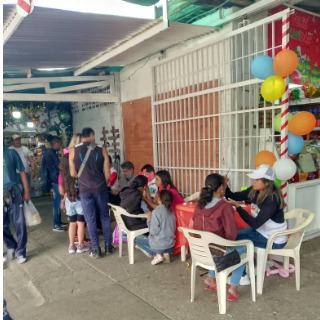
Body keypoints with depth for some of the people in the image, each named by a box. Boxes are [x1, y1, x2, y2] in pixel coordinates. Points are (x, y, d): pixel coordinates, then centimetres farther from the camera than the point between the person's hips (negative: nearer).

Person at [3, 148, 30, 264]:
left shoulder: (11, 153, -3)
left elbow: (22, 172, 3)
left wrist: (26, 192, 2)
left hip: (14, 193, -1)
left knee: (19, 223, 4)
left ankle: (21, 251, 20)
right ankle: (11, 246, 36)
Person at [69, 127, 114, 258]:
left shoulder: (73, 151, 0)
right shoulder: (102, 150, -1)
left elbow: (73, 173, 2)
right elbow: (107, 174, -1)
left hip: (85, 189, 0)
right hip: (100, 188, 0)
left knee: (90, 219, 8)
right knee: (105, 216, 14)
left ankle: (95, 249, 13)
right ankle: (108, 246, 22)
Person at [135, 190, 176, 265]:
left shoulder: (156, 211, -19)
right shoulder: (171, 211, 2)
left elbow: (154, 232, -19)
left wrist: (149, 219, -6)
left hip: (159, 245, -7)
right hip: (171, 245, 7)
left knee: (137, 238, 15)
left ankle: (157, 254, 2)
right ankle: (165, 253, 9)